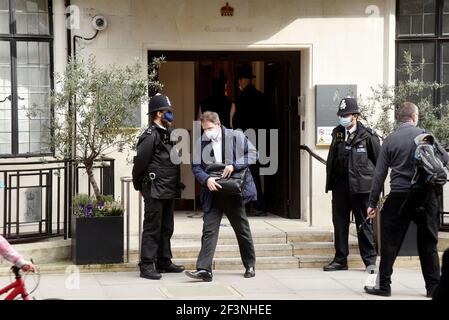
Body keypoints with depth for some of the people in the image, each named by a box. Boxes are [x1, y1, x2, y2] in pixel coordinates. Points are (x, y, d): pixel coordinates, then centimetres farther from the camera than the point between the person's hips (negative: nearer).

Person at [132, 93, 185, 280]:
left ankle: (164, 262, 24)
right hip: (155, 191, -9)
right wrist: (139, 186, -2)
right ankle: (147, 266, -2)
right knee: (152, 228, -6)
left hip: (169, 191, 9)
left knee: (166, 228, 15)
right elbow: (140, 162, -12)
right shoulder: (151, 136, -13)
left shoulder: (168, 134, 15)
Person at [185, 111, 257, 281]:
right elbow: (196, 167, 2)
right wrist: (206, 179, -18)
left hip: (234, 193, -2)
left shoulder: (236, 137, -4)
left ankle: (250, 265, 28)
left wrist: (234, 165, -18)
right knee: (209, 230, -7)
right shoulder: (201, 142, 3)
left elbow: (253, 154, -5)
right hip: (212, 194, 2)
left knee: (242, 230, 11)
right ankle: (204, 269, -12)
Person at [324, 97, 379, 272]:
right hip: (339, 186, 5)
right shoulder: (337, 133, 10)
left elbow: (379, 160, 0)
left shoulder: (367, 136, -5)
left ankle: (370, 260, 10)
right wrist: (330, 181, 9)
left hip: (360, 186, -5)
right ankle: (340, 259, 17)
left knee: (364, 224, 2)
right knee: (339, 223, 8)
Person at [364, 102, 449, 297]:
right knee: (428, 243, 9)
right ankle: (433, 286, 13)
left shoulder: (390, 140, 2)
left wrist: (373, 203, 5)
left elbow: (379, 174, 1)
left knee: (390, 242, 7)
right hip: (425, 194, 0)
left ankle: (384, 285, 8)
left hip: (399, 196, 0)